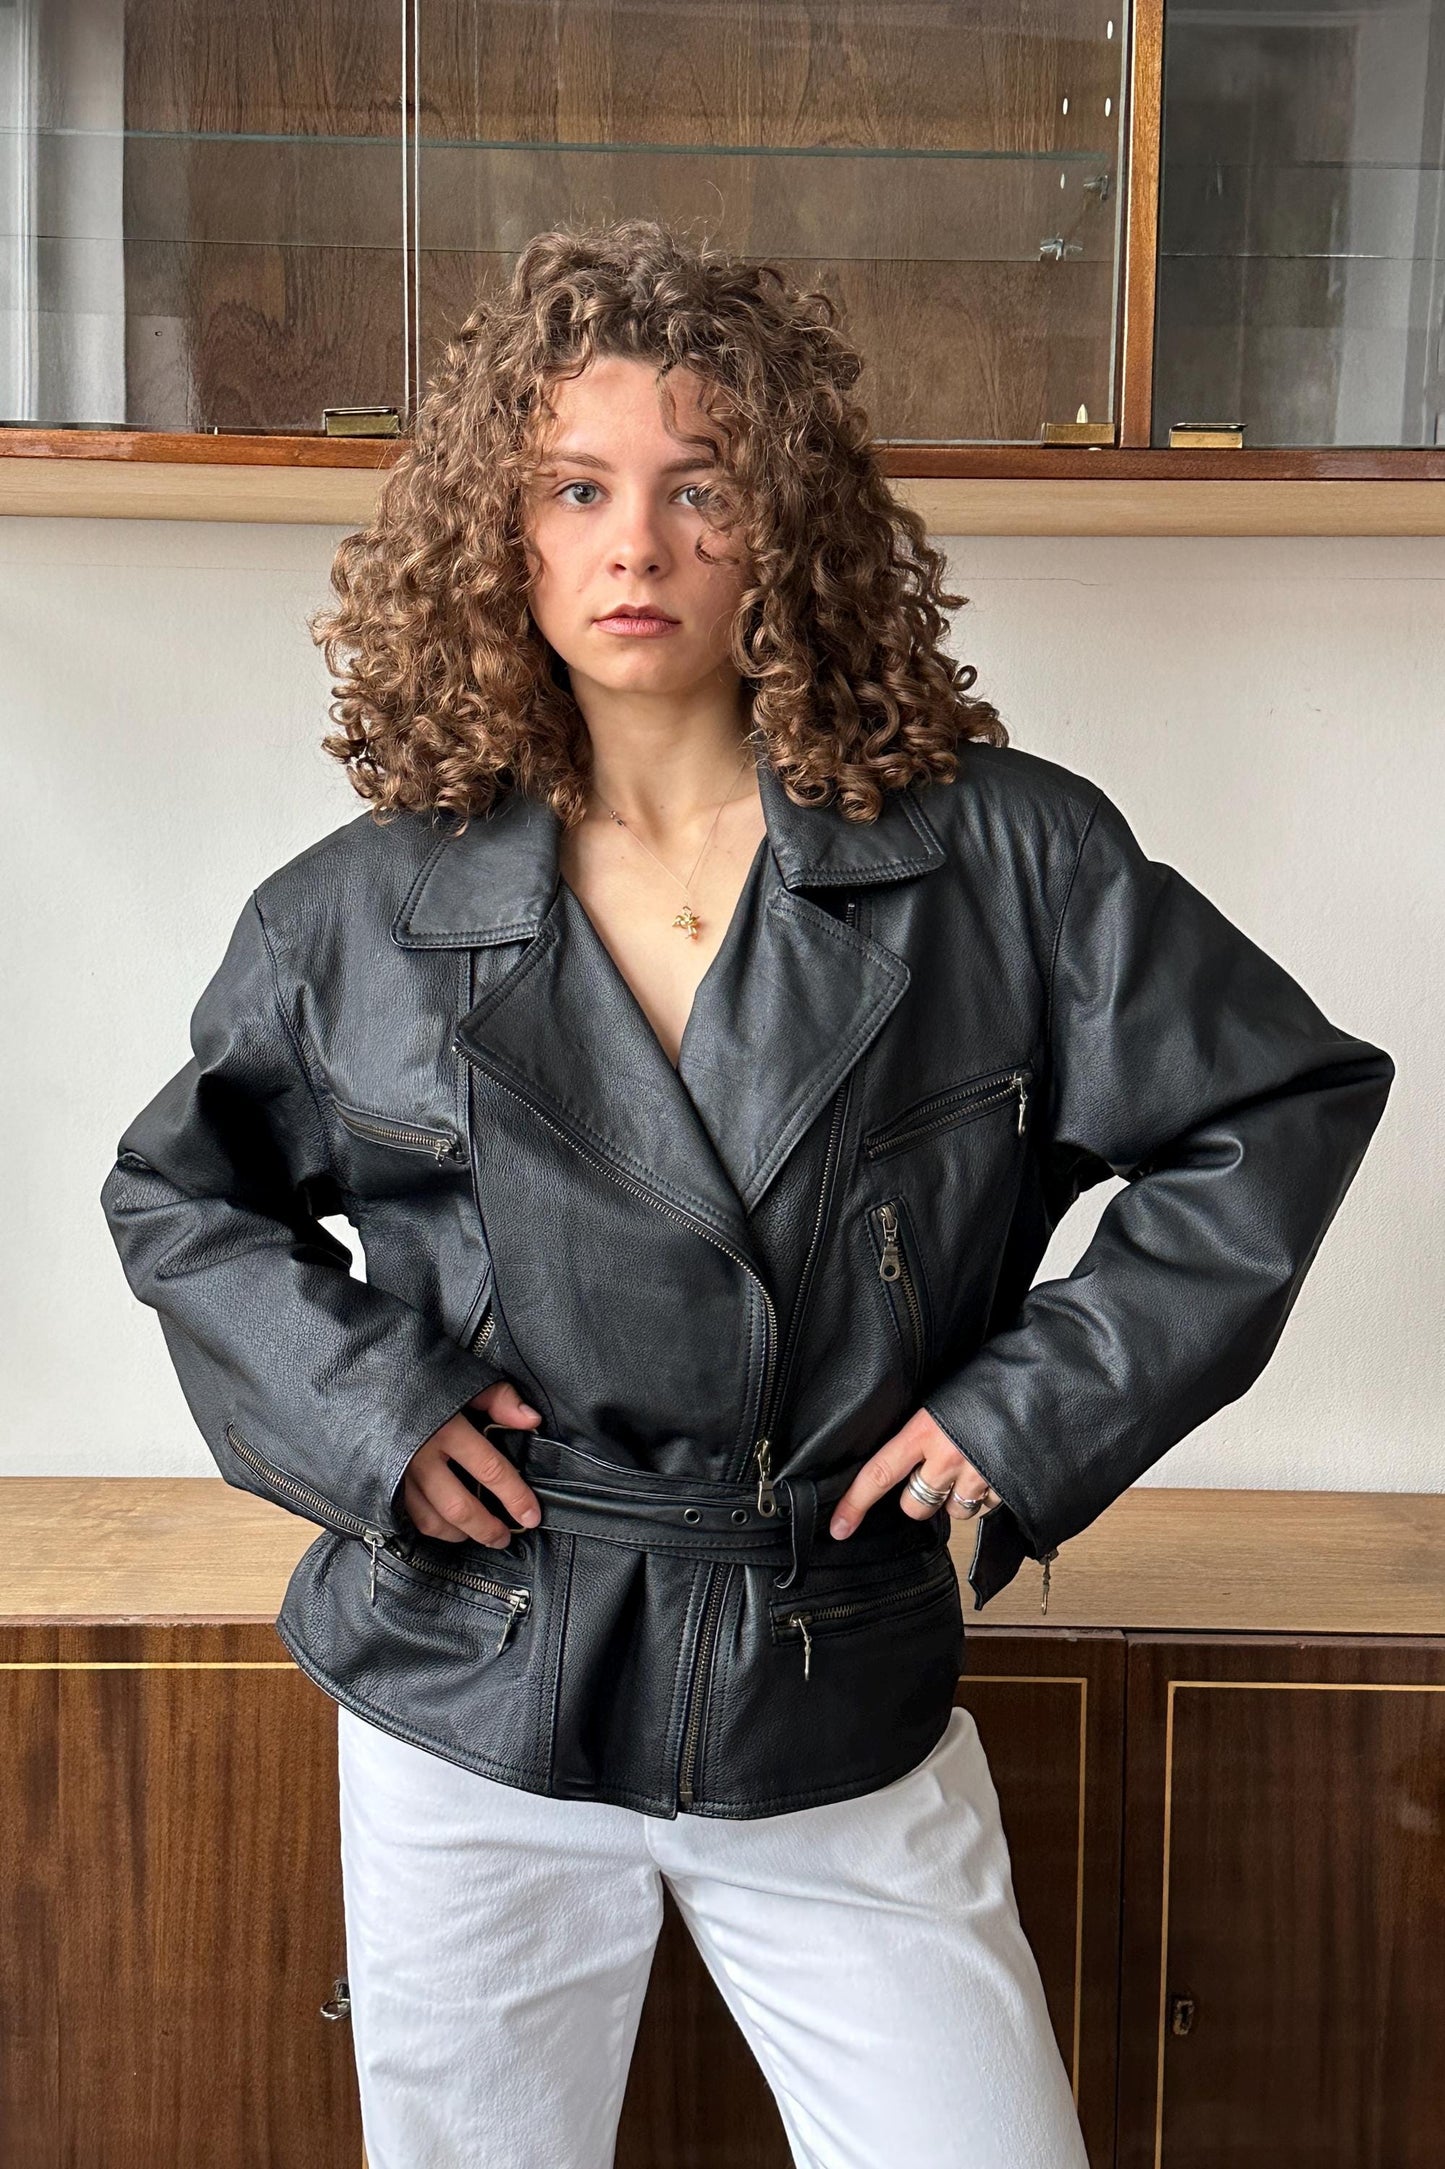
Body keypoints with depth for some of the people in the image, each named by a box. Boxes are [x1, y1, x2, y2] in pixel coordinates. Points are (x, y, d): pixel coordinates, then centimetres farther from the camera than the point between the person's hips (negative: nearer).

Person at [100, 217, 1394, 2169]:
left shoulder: (1001, 859, -7)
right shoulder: (367, 913, -2)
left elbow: (1284, 1105, 0)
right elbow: (177, 1194, 11)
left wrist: (1037, 1403, -6)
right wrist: (357, 1404, -5)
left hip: (848, 1717, 0)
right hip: (472, 1719, 1)